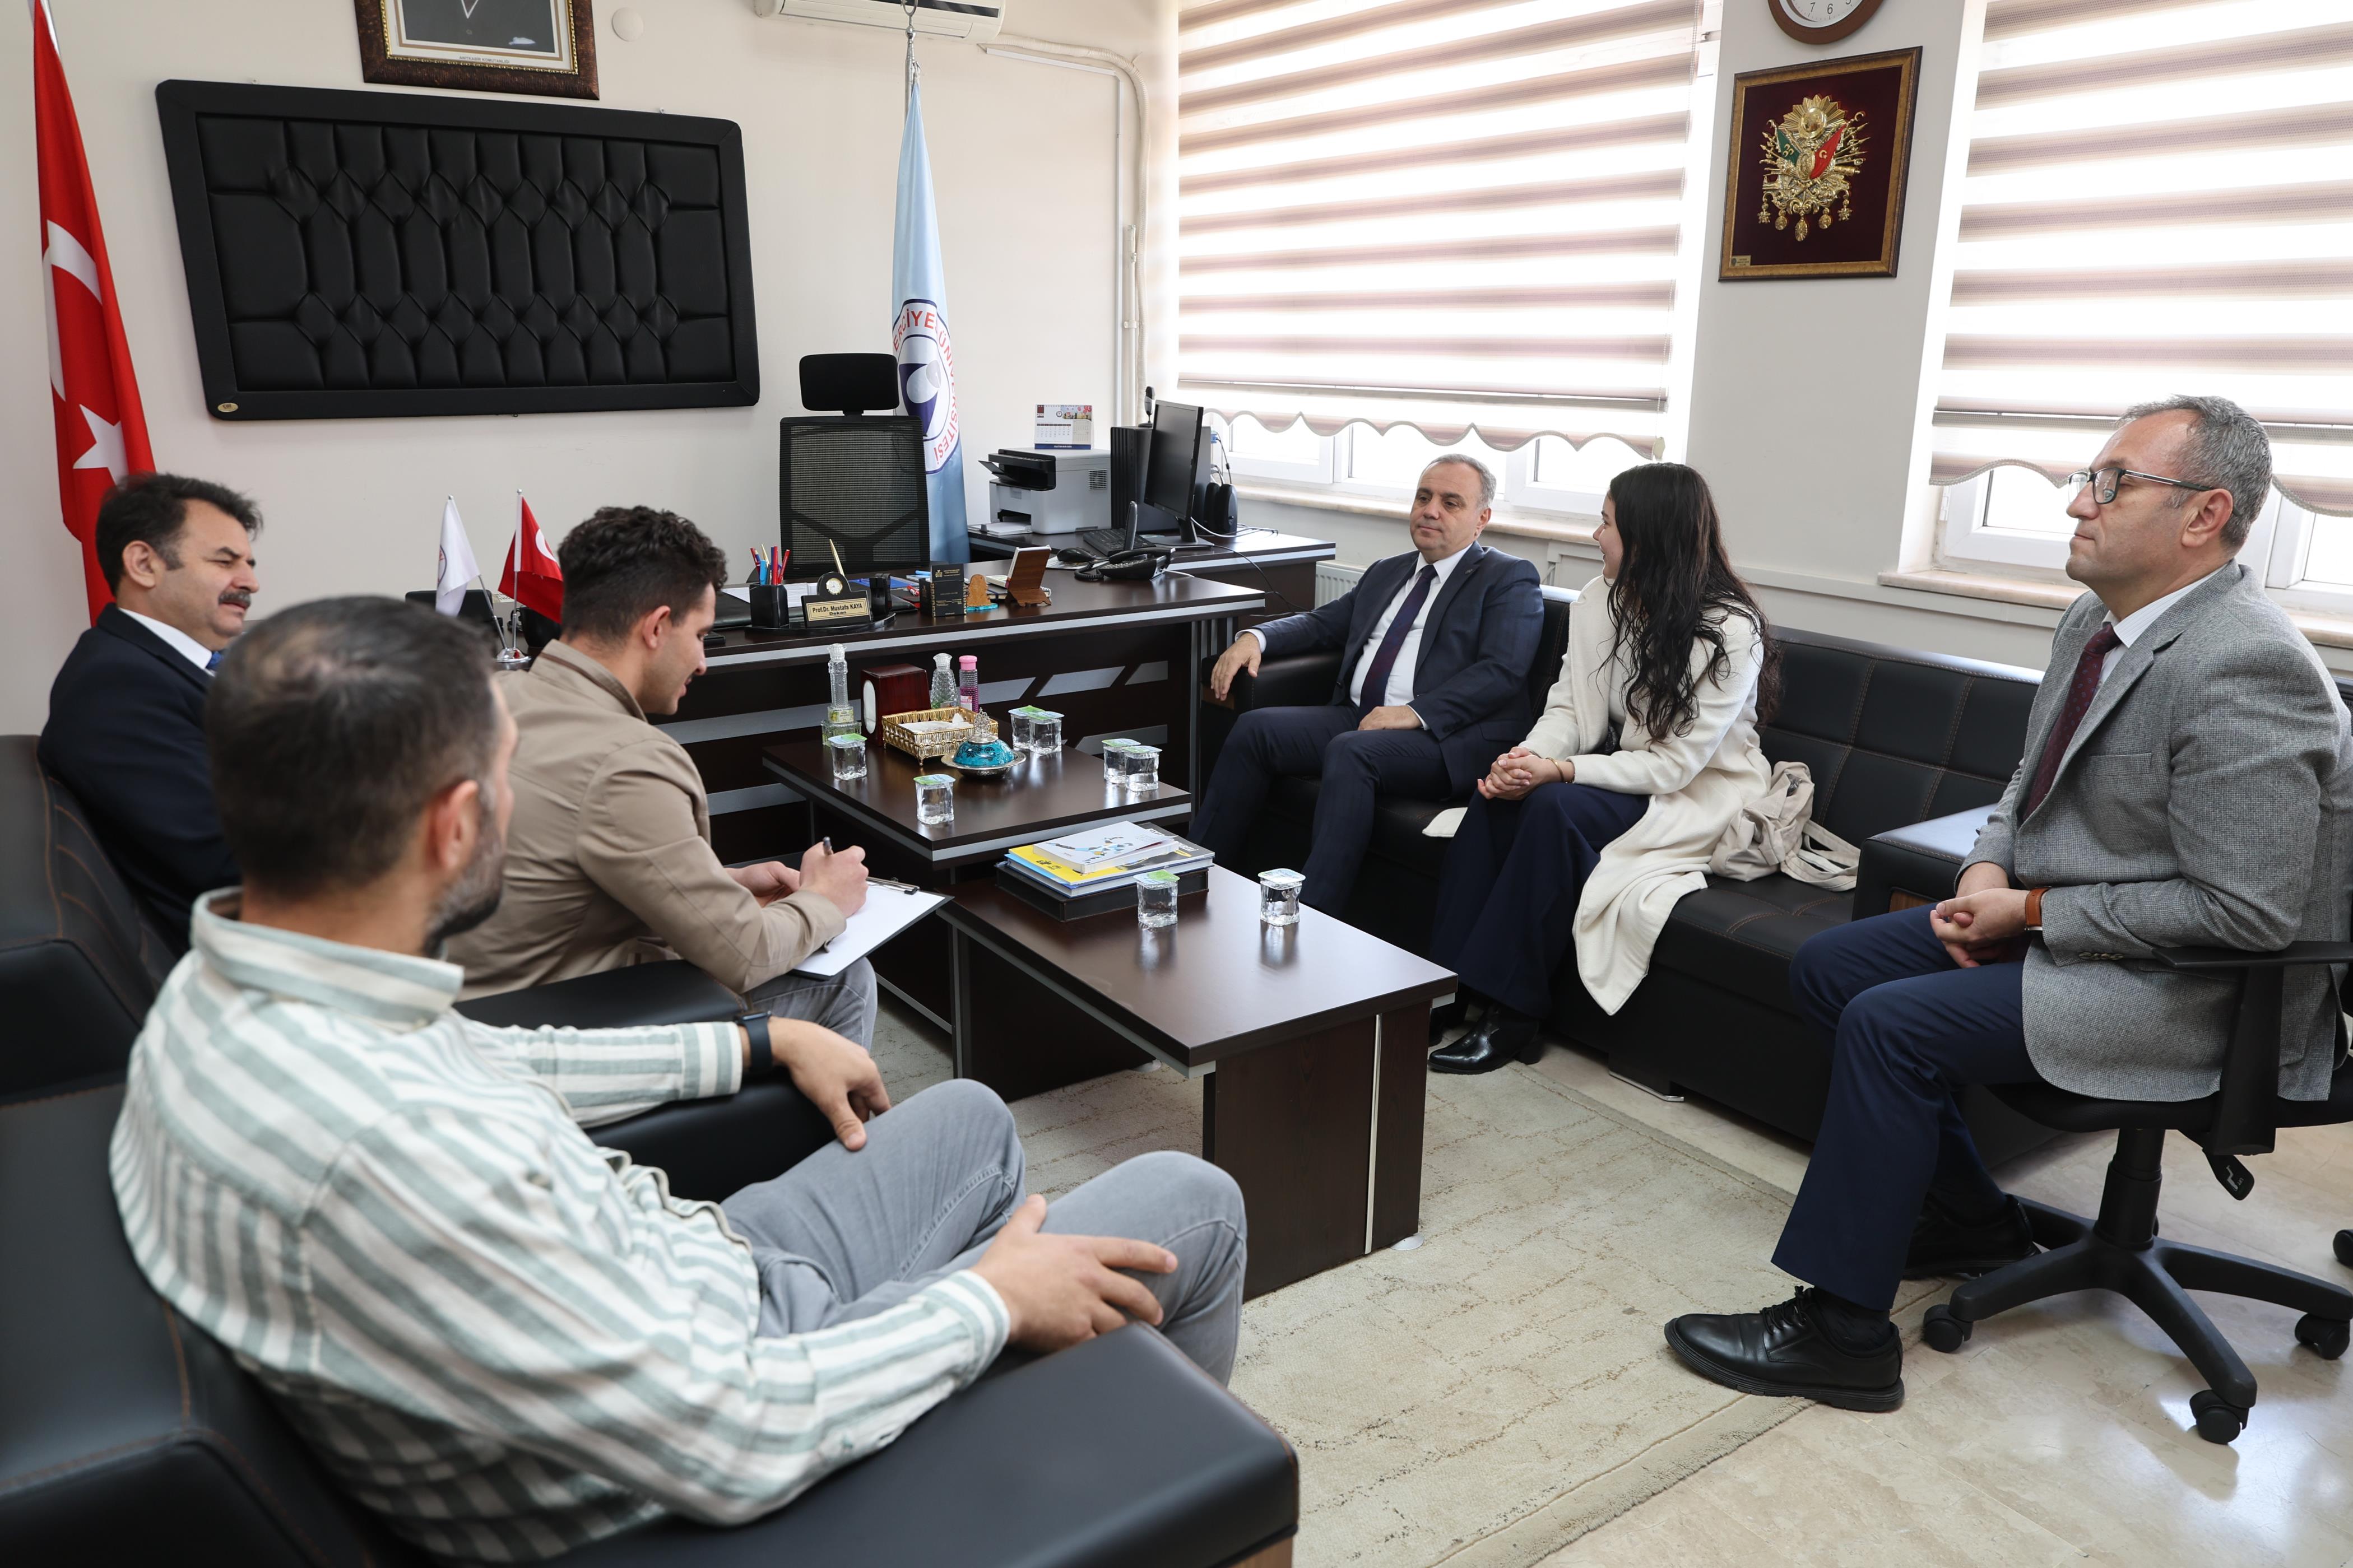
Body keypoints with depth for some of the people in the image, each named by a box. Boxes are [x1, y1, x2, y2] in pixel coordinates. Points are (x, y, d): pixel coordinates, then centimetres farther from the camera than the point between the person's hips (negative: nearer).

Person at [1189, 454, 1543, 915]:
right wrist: (1256, 637, 5)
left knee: (1350, 751, -34)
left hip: (1446, 738, -7)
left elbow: (1502, 671, -10)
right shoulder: (1385, 573, 26)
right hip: (1357, 718, 7)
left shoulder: (1510, 579, 4)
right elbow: (1322, 622, 27)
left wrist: (1416, 712, -21)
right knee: (1254, 728, -13)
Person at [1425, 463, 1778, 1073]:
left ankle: (1512, 1014, -25)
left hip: (1698, 794, -6)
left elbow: (1674, 764, -21)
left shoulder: (1730, 631, -18)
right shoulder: (1601, 600, 2)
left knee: (1554, 807, -32)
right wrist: (1530, 754, -19)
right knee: (1498, 796, -24)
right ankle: (1450, 981, -22)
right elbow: (1569, 704, 3)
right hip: (1623, 770, 6)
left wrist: (1561, 771, -28)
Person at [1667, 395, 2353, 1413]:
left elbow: (2245, 914, -26)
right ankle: (1970, 1223, 18)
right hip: (2051, 919, 10)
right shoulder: (2094, 624, 5)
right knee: (1826, 968, 5)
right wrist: (1988, 873, -3)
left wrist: (2034, 913, -20)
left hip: (2188, 987, -10)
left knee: (1890, 1024, -23)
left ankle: (1842, 1332, -9)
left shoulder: (2244, 672, -25)